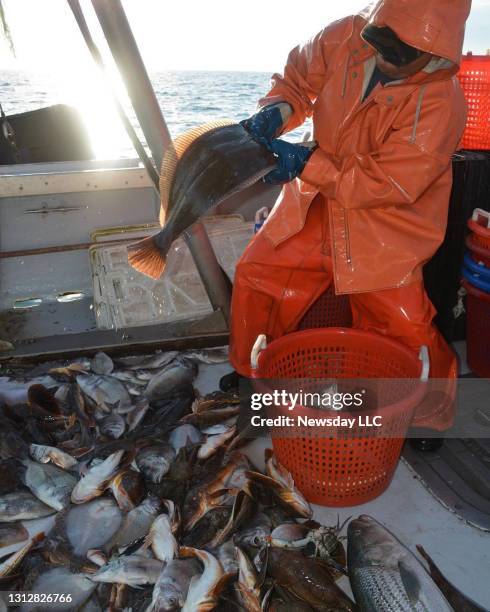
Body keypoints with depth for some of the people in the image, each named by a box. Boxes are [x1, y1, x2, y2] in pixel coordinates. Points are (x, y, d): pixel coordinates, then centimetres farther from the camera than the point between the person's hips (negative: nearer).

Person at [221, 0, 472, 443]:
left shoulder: (441, 106, -24)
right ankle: (251, 371, 29)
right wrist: (276, 112, -16)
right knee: (256, 274, 3)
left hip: (382, 228, -4)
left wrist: (307, 164, -28)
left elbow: (386, 184, -26)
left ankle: (431, 411, 26)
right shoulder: (346, 37, -10)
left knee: (406, 328, -5)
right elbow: (299, 77, 6)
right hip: (314, 207, 5)